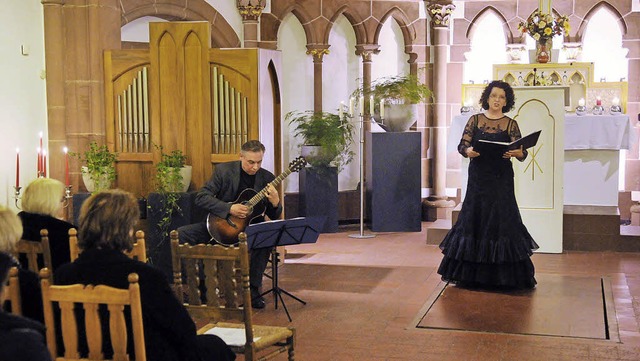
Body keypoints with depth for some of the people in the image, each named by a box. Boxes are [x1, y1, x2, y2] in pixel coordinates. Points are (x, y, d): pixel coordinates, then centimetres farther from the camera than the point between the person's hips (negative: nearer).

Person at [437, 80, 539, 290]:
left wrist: (518, 153, -30)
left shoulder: (510, 124, 3)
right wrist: (467, 151, -23)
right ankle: (471, 275, 13)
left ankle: (503, 277, 3)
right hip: (478, 179, 1)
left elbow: (521, 152, -6)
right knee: (474, 221, 2)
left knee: (501, 222, -5)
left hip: (501, 181, -1)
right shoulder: (475, 120, 7)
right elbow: (462, 145, 0)